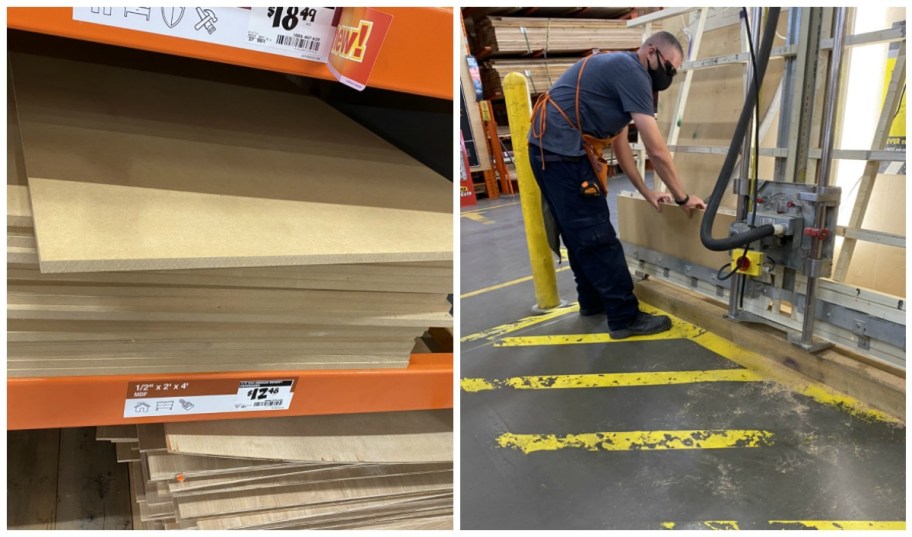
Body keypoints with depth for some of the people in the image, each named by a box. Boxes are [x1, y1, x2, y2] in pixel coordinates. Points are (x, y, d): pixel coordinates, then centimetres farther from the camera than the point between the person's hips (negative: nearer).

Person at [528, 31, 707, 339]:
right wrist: (683, 198, -3)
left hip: (550, 148, 11)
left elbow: (620, 144, 24)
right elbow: (657, 150, -13)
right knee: (596, 236, -6)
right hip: (562, 150, -11)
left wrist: (645, 192, 22)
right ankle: (625, 318, 2)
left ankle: (593, 301, 31)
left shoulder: (620, 72, 21)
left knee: (579, 233, 19)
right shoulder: (632, 72, -10)